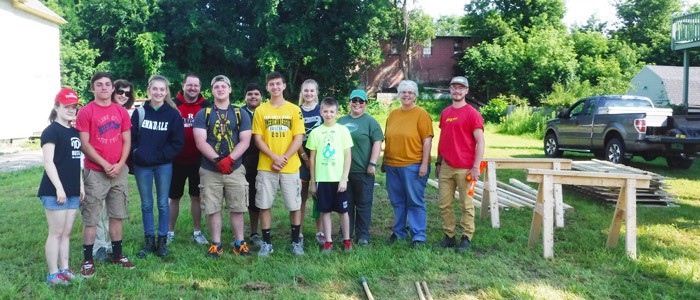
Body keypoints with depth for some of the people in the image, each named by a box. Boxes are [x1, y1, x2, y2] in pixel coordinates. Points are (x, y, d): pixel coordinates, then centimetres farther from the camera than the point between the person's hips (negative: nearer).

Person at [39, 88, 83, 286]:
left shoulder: (74, 132, 15)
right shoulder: (51, 131, -8)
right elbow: (48, 162, -14)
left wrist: (81, 186, 16)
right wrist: (59, 188, -19)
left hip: (72, 191, 7)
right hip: (55, 191, -7)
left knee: (66, 233, 11)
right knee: (56, 233, -3)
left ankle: (64, 270, 18)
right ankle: (53, 275, 5)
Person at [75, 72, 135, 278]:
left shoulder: (121, 112, 8)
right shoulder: (85, 112, -5)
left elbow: (127, 141, 7)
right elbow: (84, 144, -9)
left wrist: (120, 164, -7)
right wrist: (105, 164, -13)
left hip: (119, 171, 4)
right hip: (95, 172, -4)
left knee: (117, 215, 12)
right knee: (90, 218, -1)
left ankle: (117, 255, 22)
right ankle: (88, 260, 8)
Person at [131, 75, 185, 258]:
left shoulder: (173, 114, -1)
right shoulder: (139, 112, 2)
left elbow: (178, 142, -3)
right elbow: (131, 138, 1)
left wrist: (161, 156, -10)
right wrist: (137, 154, -13)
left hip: (164, 165, -1)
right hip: (142, 166, 1)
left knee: (163, 204, 5)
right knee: (146, 204, 9)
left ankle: (162, 241, 16)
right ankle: (149, 241, 18)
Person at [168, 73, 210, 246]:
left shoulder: (206, 107, 1)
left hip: (198, 161, 1)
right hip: (177, 160, -1)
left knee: (196, 197, 10)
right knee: (174, 198, 10)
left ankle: (197, 232, 21)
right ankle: (170, 232, 22)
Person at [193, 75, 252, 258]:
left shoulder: (240, 114, 7)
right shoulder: (203, 114, 4)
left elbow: (245, 141, -1)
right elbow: (200, 142, -6)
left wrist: (229, 159, -16)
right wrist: (217, 160, -19)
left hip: (235, 170, 1)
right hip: (210, 171, 0)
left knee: (237, 208, 5)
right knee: (213, 209, 4)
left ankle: (239, 243, 16)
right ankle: (216, 244, 15)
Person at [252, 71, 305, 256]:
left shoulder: (294, 110, 3)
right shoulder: (260, 111, 4)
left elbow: (298, 138, -2)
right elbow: (258, 139, 0)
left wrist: (284, 159, -13)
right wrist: (275, 157, -13)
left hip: (290, 167, 0)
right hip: (266, 167, 1)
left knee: (294, 205, 4)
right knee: (264, 205, 3)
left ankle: (296, 242, 19)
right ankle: (267, 243, 16)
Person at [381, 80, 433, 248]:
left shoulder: (421, 114, -4)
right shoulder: (393, 114, 13)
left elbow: (427, 141, -8)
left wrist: (424, 164, -14)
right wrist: (384, 161, 16)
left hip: (413, 166, -5)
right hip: (392, 165, 5)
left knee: (415, 202, 0)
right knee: (397, 202, 13)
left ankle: (419, 236, 8)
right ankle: (399, 232, 26)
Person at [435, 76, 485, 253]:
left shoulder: (472, 113, -6)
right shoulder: (445, 113, 13)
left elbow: (480, 142, -8)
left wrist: (476, 167, -13)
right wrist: (438, 162, 17)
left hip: (464, 168, -6)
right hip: (446, 167, 6)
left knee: (466, 205, 3)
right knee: (445, 204, 9)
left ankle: (466, 238, 13)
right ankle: (449, 237, 20)